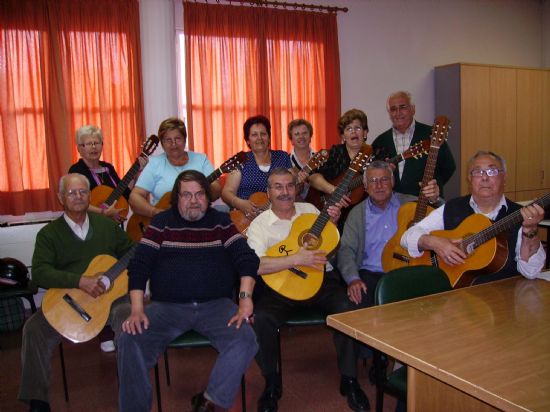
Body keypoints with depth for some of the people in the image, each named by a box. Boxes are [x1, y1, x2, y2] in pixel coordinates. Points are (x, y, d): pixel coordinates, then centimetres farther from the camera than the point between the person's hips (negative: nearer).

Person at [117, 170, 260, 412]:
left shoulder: (221, 222, 9)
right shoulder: (161, 223, 8)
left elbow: (247, 259, 0)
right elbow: (139, 265, 1)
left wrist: (245, 298, -16)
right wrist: (137, 309, -13)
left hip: (216, 304, 0)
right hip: (167, 306, 0)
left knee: (245, 339, -26)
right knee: (130, 341, -23)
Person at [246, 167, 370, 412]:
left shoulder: (310, 209, 13)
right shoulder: (259, 224, 1)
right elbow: (256, 265, -16)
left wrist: (332, 223, 1)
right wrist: (297, 259, -23)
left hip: (321, 279, 3)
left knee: (349, 308, -25)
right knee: (260, 318, -29)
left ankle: (349, 380, -3)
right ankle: (272, 383, -2)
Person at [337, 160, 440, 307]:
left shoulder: (410, 203, 11)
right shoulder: (357, 213, 13)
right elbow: (346, 249, 4)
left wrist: (434, 200, -22)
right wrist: (353, 279, -13)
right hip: (370, 274, 0)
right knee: (361, 301, -30)